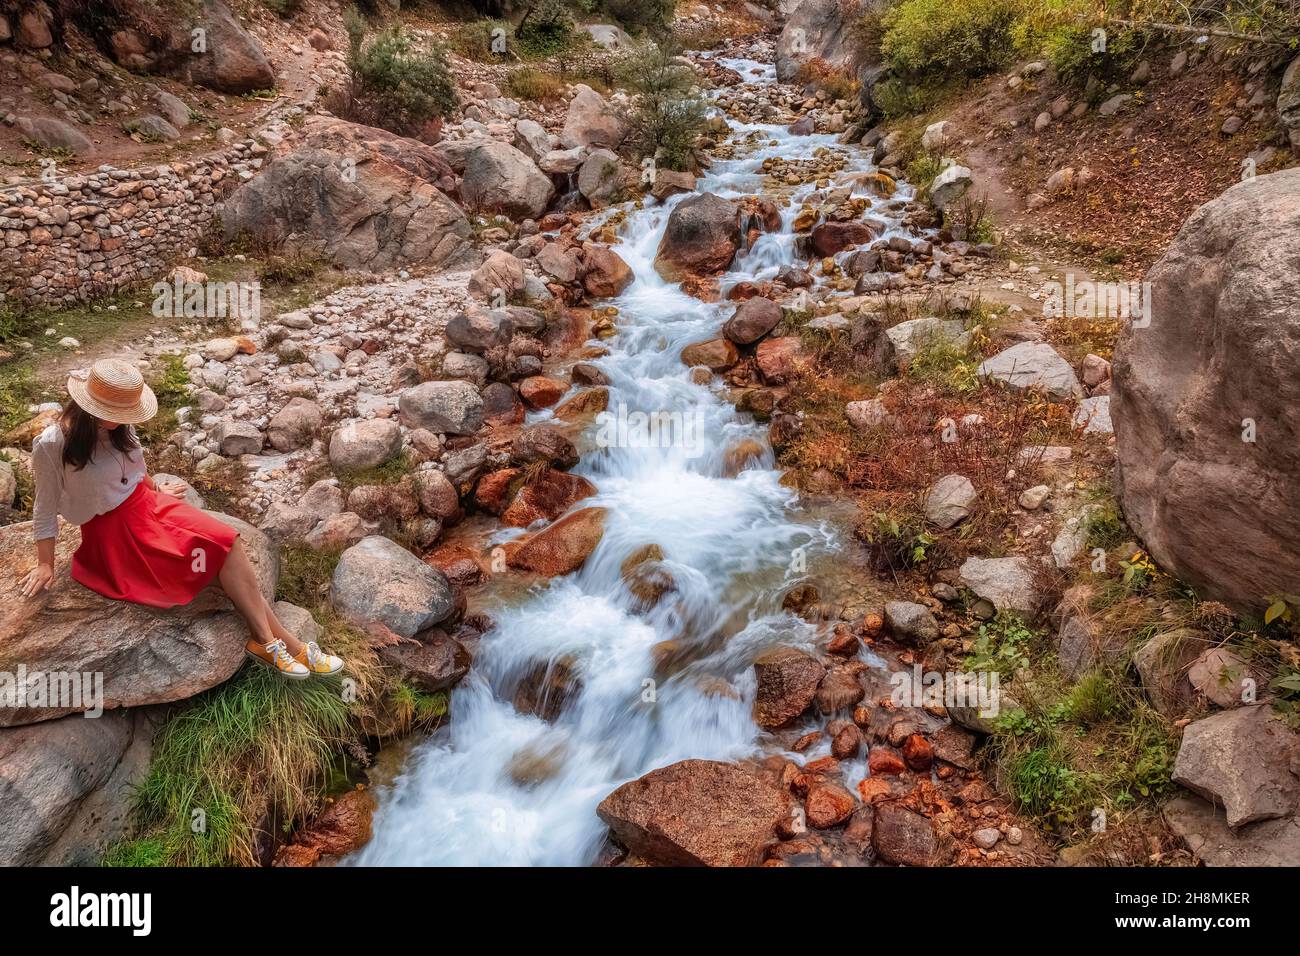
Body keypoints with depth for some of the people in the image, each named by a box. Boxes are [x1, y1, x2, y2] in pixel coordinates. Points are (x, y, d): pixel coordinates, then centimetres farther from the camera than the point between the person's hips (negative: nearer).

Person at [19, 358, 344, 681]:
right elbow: (46, 508, -8)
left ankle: (268, 641, -19)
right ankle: (280, 643, -12)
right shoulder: (52, 445, -20)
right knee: (219, 559, -19)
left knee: (229, 544, -18)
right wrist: (45, 565, -2)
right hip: (114, 531, -6)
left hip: (150, 506, 6)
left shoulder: (117, 426, -3)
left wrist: (157, 491, 34)